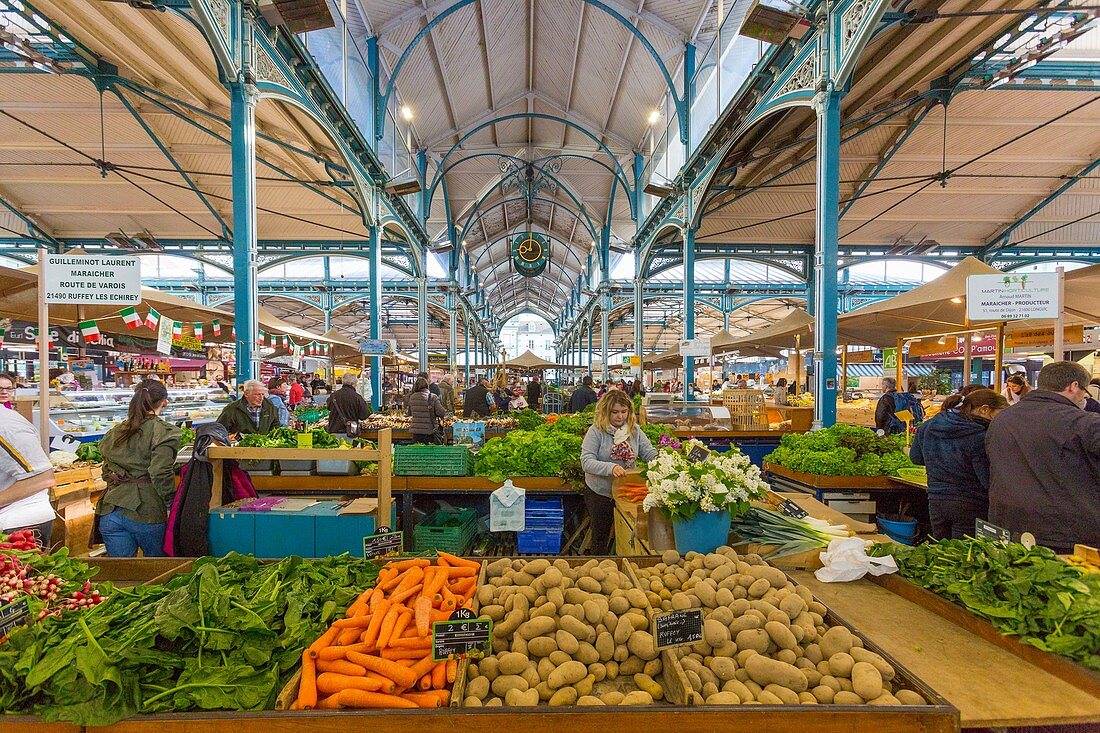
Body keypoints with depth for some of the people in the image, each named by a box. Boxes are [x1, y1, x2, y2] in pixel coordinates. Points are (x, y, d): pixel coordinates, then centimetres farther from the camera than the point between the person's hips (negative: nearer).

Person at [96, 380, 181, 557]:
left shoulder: (115, 432, 10)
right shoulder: (164, 432, -12)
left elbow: (106, 471, 16)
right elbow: (161, 474, -18)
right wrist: (171, 502, -7)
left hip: (109, 511, 6)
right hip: (145, 512, -6)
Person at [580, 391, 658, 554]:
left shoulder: (635, 430, -3)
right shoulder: (596, 431, -16)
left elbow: (650, 453, -1)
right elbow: (586, 462, -23)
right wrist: (610, 467, -38)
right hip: (600, 493, -3)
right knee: (601, 537, 15)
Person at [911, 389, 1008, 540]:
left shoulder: (927, 427, 1)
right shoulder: (978, 437, -19)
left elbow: (916, 457, 15)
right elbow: (990, 481, -18)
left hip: (936, 502, 6)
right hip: (970, 506, -6)